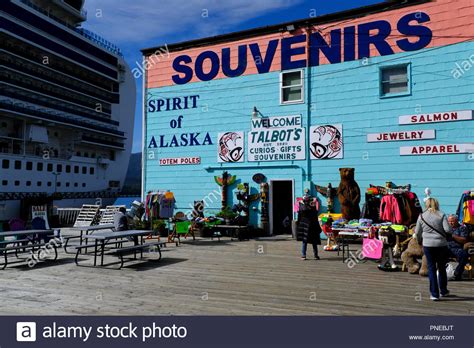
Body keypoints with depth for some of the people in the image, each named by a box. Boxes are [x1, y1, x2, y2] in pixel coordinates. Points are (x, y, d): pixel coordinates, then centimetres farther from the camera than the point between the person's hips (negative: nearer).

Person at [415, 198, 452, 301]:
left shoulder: (421, 216, 1)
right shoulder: (441, 215, -3)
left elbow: (417, 233, 5)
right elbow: (448, 230, -12)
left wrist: (420, 241, 23)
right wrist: (444, 234, 11)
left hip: (427, 245, 0)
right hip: (441, 245, 0)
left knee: (431, 268, 6)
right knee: (442, 268, 16)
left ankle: (434, 294, 4)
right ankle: (443, 291, 29)